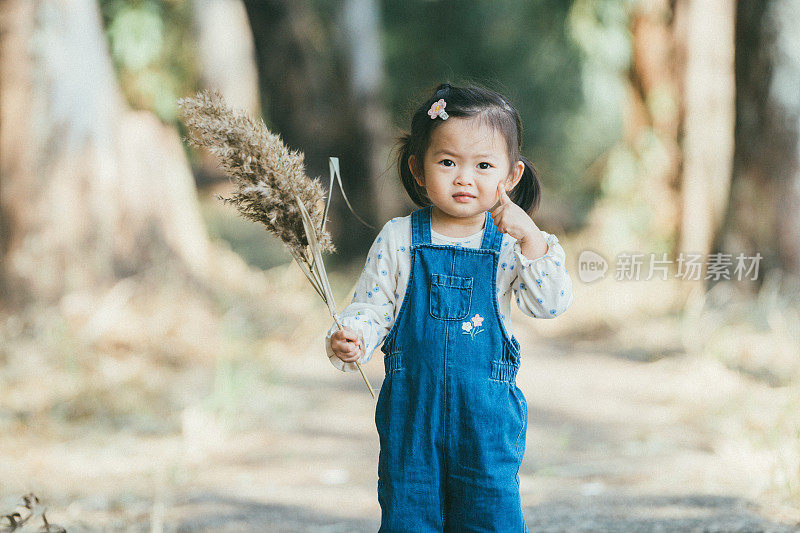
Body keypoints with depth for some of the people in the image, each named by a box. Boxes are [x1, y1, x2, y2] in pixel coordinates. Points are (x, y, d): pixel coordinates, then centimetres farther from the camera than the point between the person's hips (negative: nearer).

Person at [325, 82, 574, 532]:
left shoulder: (509, 244, -1)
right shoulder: (398, 240, -1)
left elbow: (552, 304, -12)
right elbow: (372, 308, 3)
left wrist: (531, 237, -22)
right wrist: (348, 340, -18)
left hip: (486, 410, -1)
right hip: (411, 406, 1)